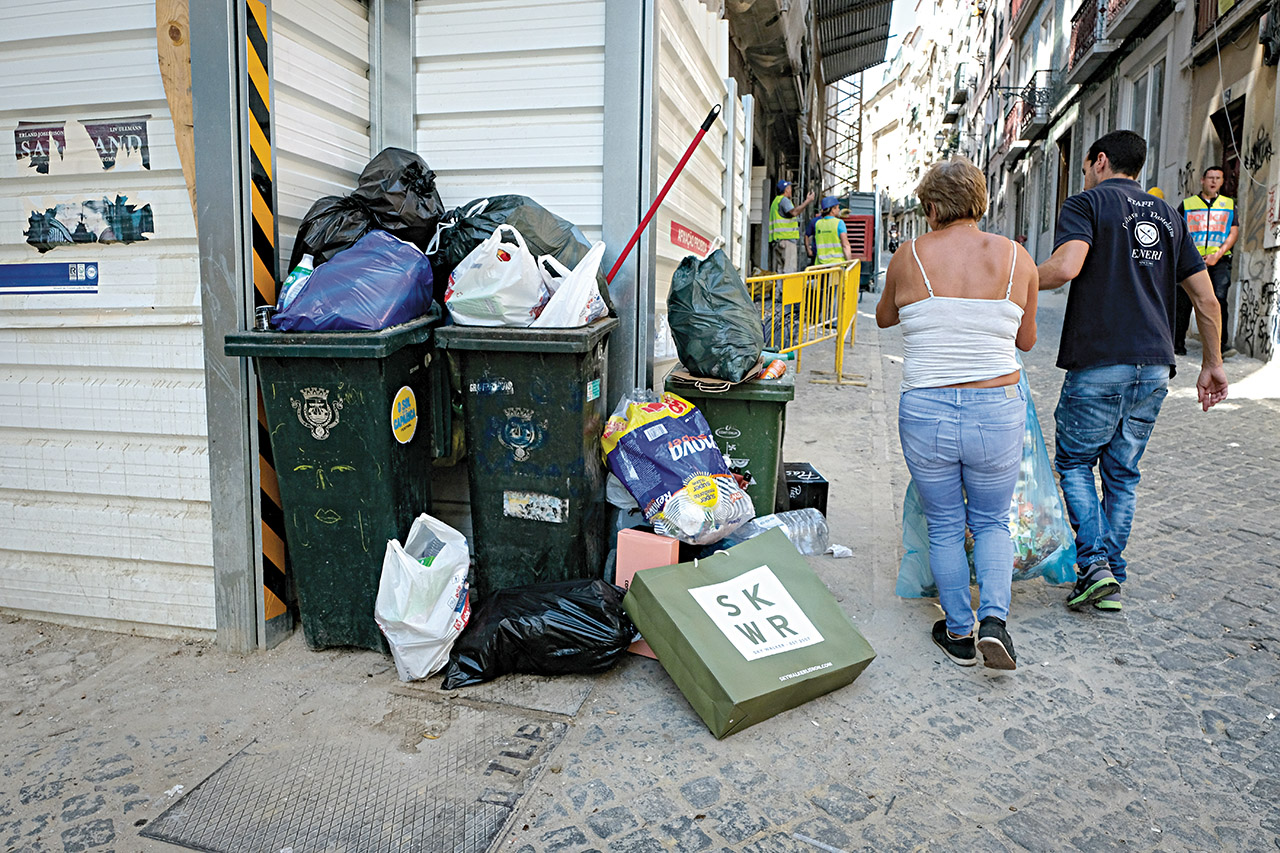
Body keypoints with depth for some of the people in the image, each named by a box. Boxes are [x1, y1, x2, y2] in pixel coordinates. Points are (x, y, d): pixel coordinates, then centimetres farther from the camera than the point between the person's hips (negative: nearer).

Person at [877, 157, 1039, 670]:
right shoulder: (1016, 257, -1)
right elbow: (1026, 340, 11)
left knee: (944, 526, 17)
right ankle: (994, 618, 5)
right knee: (992, 521, 22)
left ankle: (959, 633, 26)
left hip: (924, 412, -1)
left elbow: (884, 318, 15)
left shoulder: (910, 257, -4)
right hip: (996, 413, 1)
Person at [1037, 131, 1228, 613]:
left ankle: (1094, 565, -2)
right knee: (1122, 473, 14)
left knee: (1074, 462, 11)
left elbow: (1066, 267, -19)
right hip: (1154, 366, 5)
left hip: (1098, 365, -5)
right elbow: (1206, 299, 16)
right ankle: (1111, 581, 16)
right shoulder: (1168, 216, 19)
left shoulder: (1087, 203, 1)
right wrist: (1212, 365, 23)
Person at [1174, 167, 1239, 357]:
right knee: (1184, 301, -2)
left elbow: (1233, 232, 7)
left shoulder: (1229, 204, 16)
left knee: (1219, 299, -14)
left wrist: (1217, 254, -8)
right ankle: (1178, 344, 6)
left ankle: (1220, 344, -17)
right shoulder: (1186, 204, 12)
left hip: (1219, 261, 0)